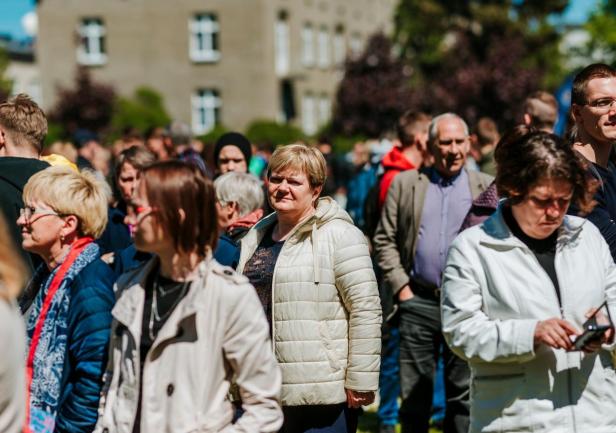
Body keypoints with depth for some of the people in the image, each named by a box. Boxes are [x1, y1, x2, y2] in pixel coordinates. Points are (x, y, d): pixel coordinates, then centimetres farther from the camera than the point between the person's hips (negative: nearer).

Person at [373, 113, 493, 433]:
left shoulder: (487, 187, 7)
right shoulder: (405, 184, 8)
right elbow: (384, 240, 6)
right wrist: (401, 287, -2)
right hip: (418, 301, 0)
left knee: (464, 393, 5)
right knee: (414, 392, 5)